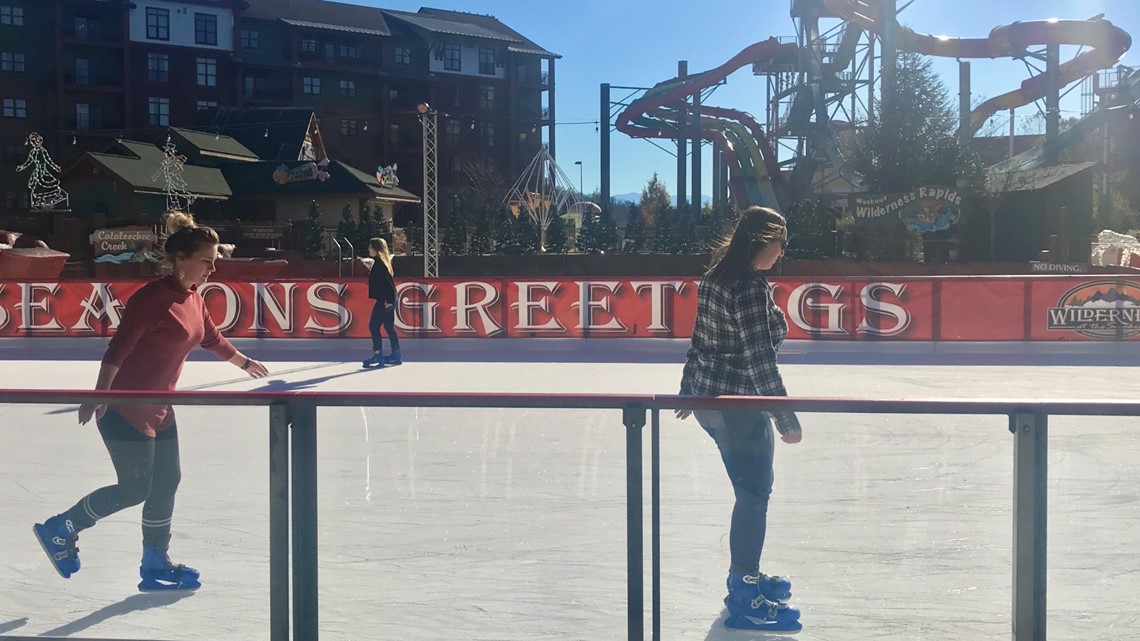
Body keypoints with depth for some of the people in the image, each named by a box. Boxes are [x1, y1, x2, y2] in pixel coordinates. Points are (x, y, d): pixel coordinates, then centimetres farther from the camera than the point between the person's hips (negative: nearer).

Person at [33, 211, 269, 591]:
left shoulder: (193, 299, 6)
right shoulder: (154, 297, -20)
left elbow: (212, 339, 24)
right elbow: (118, 349, -24)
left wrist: (245, 363, 38)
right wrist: (99, 397, -32)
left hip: (159, 408, 9)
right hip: (124, 407, -9)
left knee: (166, 482, 11)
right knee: (135, 488, -4)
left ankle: (155, 566, 23)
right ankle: (60, 530, 16)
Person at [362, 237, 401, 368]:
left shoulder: (379, 263, -14)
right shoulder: (381, 262, 16)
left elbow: (387, 283, -21)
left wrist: (389, 300, -22)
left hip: (384, 301, -10)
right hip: (388, 300, 10)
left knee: (373, 326, -6)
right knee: (389, 327, 13)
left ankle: (378, 356, -6)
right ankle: (396, 356, 17)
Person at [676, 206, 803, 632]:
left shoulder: (715, 277, 7)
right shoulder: (752, 288, -20)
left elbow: (699, 341, 14)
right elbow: (760, 361, -22)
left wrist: (689, 390, 24)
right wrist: (786, 419, -17)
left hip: (708, 400, 9)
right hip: (739, 406, -9)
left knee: (752, 488, 22)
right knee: (754, 493, 2)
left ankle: (745, 576, 36)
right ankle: (744, 599, 10)